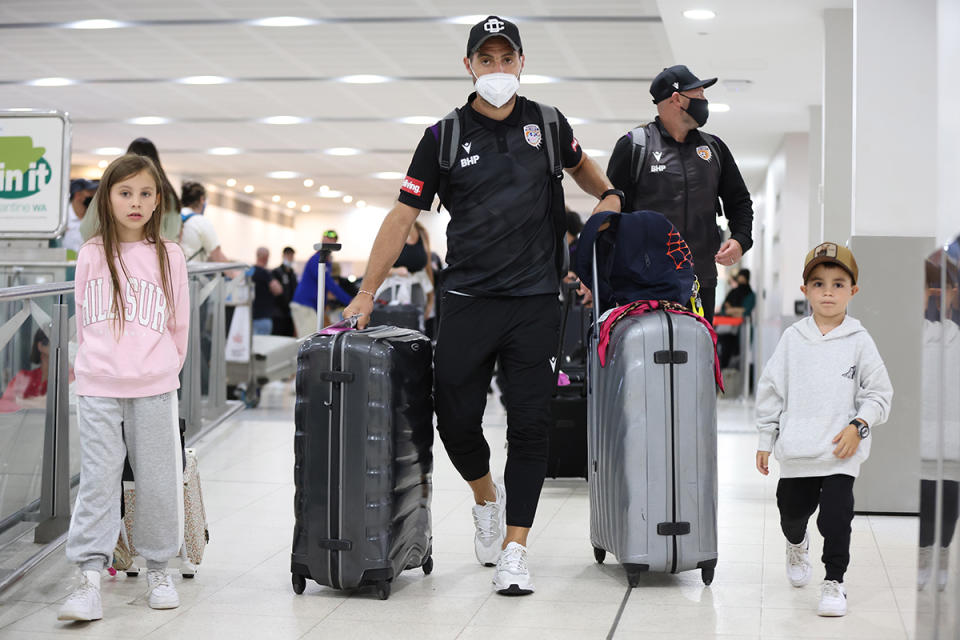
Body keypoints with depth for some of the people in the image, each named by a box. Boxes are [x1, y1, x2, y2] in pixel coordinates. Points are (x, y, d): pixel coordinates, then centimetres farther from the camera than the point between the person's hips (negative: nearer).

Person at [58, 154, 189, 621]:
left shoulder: (169, 256, 1)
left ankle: (158, 570, 21)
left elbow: (180, 324, 9)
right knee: (97, 481, -2)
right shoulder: (91, 255, 4)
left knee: (157, 482, 5)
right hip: (97, 389, 0)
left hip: (154, 389, 0)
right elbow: (83, 321, 13)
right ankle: (89, 582, -1)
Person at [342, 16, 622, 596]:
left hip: (536, 300, 1)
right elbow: (403, 216, 2)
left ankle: (514, 550, 4)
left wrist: (608, 194, 10)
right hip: (468, 301, 0)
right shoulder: (445, 136, 2)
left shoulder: (547, 124, 7)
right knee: (456, 419, -1)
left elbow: (580, 164, 30)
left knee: (530, 425, -3)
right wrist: (367, 293, -3)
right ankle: (487, 498, 30)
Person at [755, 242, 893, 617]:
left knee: (836, 516, -9)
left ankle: (834, 582, 7)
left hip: (841, 452, -2)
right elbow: (770, 389, 7)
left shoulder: (859, 341, -2)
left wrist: (858, 426, -12)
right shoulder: (793, 339, 2)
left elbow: (879, 393, 2)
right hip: (796, 451, 2)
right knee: (792, 512, 16)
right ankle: (797, 544, 49)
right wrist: (766, 440, 6)